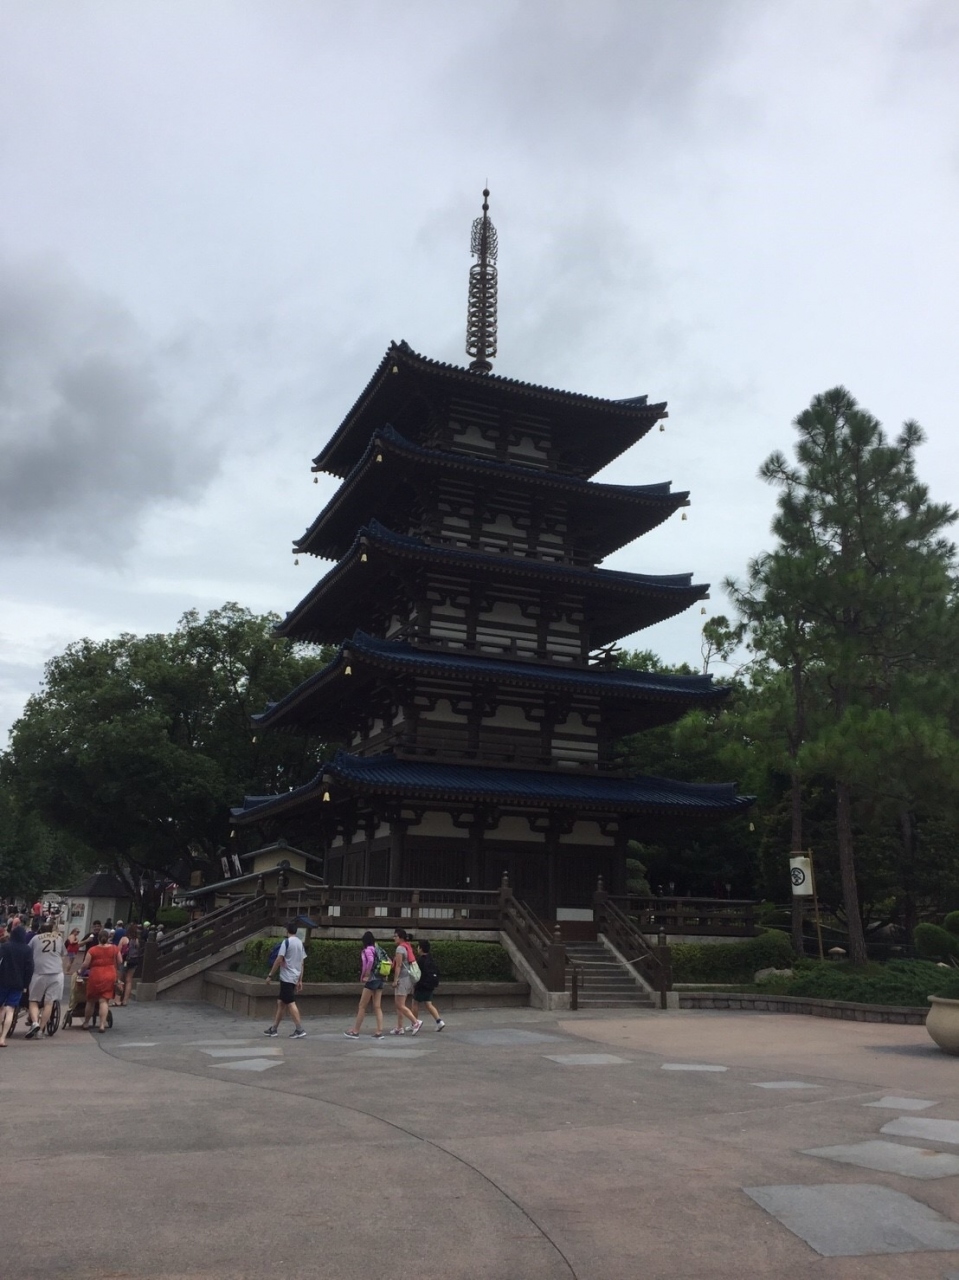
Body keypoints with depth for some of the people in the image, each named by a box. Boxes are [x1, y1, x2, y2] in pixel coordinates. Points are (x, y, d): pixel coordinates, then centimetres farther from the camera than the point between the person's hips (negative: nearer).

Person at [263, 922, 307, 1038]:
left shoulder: (286, 942, -10)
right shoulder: (300, 943, 12)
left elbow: (279, 960, -15)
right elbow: (301, 963, 13)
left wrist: (270, 975, -8)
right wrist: (300, 980, 17)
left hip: (287, 977, -8)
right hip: (294, 978, 8)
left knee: (291, 1003, -7)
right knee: (281, 1002, 15)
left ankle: (299, 1029, -11)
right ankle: (273, 1028, 19)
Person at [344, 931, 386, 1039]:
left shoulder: (368, 949, -8)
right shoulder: (378, 949, 13)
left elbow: (370, 961, -27)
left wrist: (366, 975, -18)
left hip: (371, 980, -7)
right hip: (380, 980, 7)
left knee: (362, 1006, 1)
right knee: (377, 1007, 7)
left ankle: (355, 1032, 6)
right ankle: (379, 1032, 2)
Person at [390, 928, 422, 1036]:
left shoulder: (400, 948, -13)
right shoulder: (407, 947, 15)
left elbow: (398, 965, -17)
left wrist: (395, 980, -15)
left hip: (402, 978, -10)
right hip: (408, 977, 10)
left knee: (400, 1006, -8)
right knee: (399, 1005, 12)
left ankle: (416, 1022, -11)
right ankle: (400, 1027, 13)